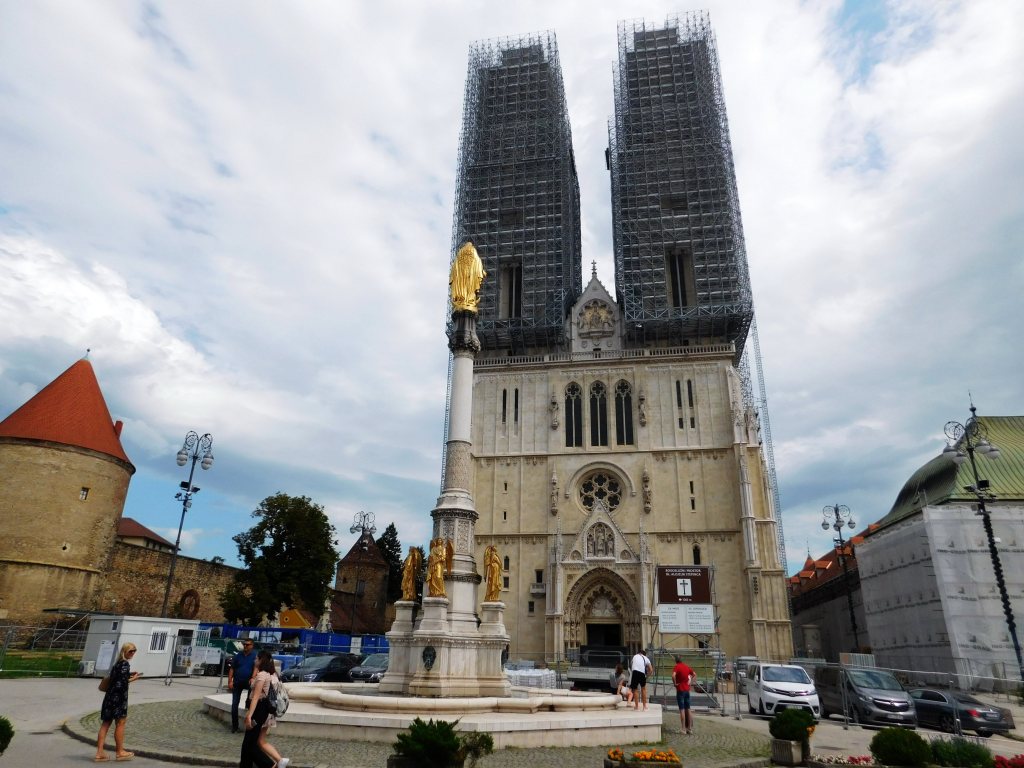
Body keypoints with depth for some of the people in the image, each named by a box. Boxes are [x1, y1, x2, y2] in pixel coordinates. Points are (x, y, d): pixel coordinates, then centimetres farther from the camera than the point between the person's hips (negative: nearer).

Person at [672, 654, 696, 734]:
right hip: (687, 689, 6)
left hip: (680, 689, -6)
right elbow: (694, 675, 20)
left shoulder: (677, 667, -10)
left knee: (682, 709, -2)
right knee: (688, 709, 12)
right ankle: (690, 728, 15)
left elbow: (673, 675, -28)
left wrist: (675, 683, -14)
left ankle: (683, 728, -1)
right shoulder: (687, 666, 9)